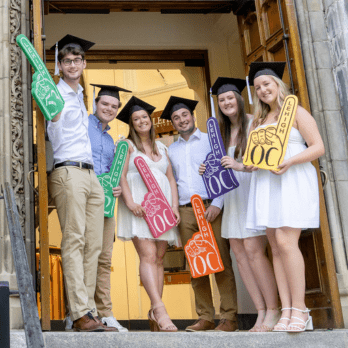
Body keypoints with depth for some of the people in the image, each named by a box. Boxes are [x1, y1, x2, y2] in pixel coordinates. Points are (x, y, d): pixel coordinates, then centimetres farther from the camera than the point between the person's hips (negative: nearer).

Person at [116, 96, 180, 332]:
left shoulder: (161, 147, 22)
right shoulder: (128, 145, 11)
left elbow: (171, 178, 16)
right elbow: (122, 176, -1)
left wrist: (175, 206, 2)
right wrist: (130, 202, -16)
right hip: (139, 207, -4)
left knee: (159, 259, 0)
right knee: (148, 255, -18)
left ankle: (154, 314, 2)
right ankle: (160, 310, -26)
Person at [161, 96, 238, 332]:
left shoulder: (210, 140, 9)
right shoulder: (171, 150, 20)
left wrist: (217, 204, -11)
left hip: (210, 207, -4)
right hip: (185, 211, 4)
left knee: (221, 261, -7)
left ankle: (230, 317, -4)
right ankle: (205, 317, 7)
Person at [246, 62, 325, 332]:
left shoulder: (296, 112, 4)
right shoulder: (258, 121, 21)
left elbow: (318, 147, -4)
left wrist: (289, 162, -18)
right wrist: (251, 162, 1)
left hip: (293, 181, -6)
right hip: (266, 184, 6)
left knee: (285, 241, -17)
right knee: (276, 247, -1)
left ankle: (300, 310, -12)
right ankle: (287, 311, 0)